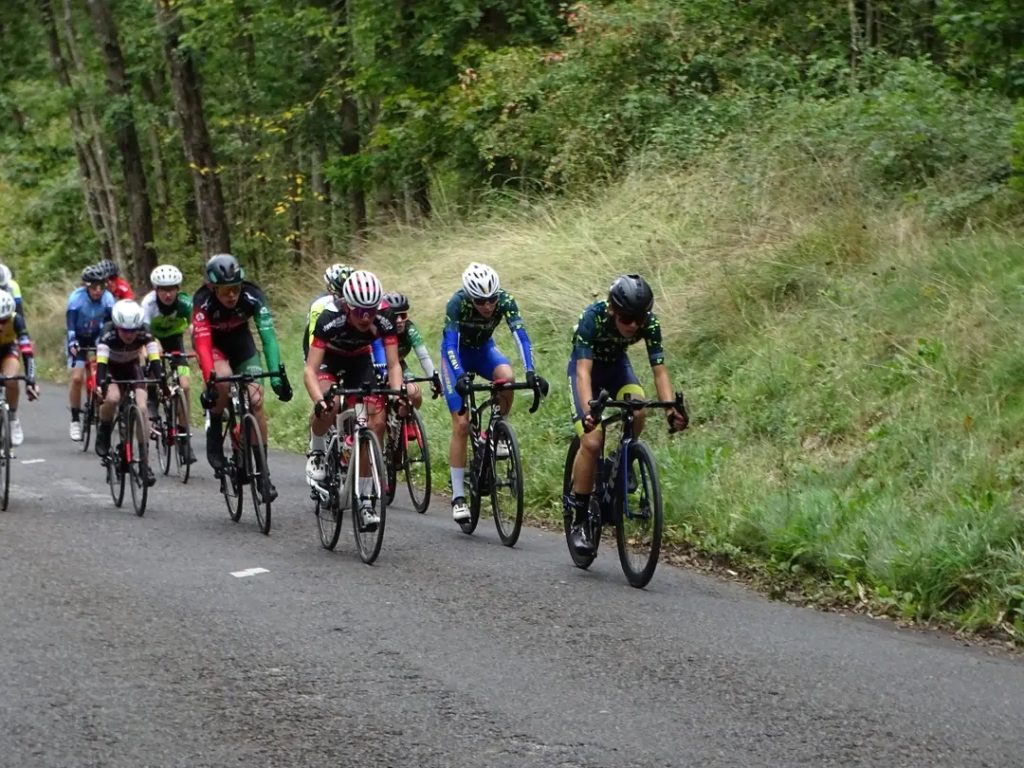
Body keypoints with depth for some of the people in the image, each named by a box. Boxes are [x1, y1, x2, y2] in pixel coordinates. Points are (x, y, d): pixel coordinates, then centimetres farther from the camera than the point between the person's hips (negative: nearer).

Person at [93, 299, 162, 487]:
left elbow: (154, 359, -37)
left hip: (132, 366, 2)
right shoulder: (108, 333, -34)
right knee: (112, 398, -33)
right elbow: (101, 361, -43)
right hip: (111, 367, -2)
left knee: (141, 408, -19)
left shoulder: (144, 333, -29)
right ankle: (104, 431, -3)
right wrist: (100, 384, -60)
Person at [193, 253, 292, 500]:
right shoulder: (203, 302, -34)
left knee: (255, 400, -13)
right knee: (223, 380, -33)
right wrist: (209, 381, -52)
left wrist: (278, 374, -46)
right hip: (213, 343, -2)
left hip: (240, 341, 2)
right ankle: (214, 434, -8)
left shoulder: (252, 297, -31)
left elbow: (268, 336, -36)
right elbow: (203, 344, -40)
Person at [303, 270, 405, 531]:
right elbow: (310, 369, -39)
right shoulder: (329, 319, -37)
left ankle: (365, 500, -4)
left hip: (360, 361, 3)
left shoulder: (384, 321, -29)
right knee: (328, 407, -34)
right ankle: (317, 451, -2)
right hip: (329, 359, -3)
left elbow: (393, 364, -25)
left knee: (377, 423, -13)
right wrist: (319, 401, -56)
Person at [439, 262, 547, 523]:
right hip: (456, 352, -2)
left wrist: (530, 372, -50)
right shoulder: (457, 303, -33)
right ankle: (458, 497, -5)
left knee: (506, 377, -34)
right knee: (461, 425, -11)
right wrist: (460, 376, -55)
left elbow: (520, 335, -35)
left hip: (483, 349, 2)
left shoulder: (504, 301, -27)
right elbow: (451, 343, -39)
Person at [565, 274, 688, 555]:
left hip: (617, 366, 3)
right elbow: (584, 370, -41)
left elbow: (659, 370, -27)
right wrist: (588, 411, -56)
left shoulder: (649, 323, -26)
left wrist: (671, 409, -43)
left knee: (637, 412, -30)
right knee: (592, 441, -20)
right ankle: (578, 523, -9)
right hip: (588, 367, -3)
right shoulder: (593, 318, -35)